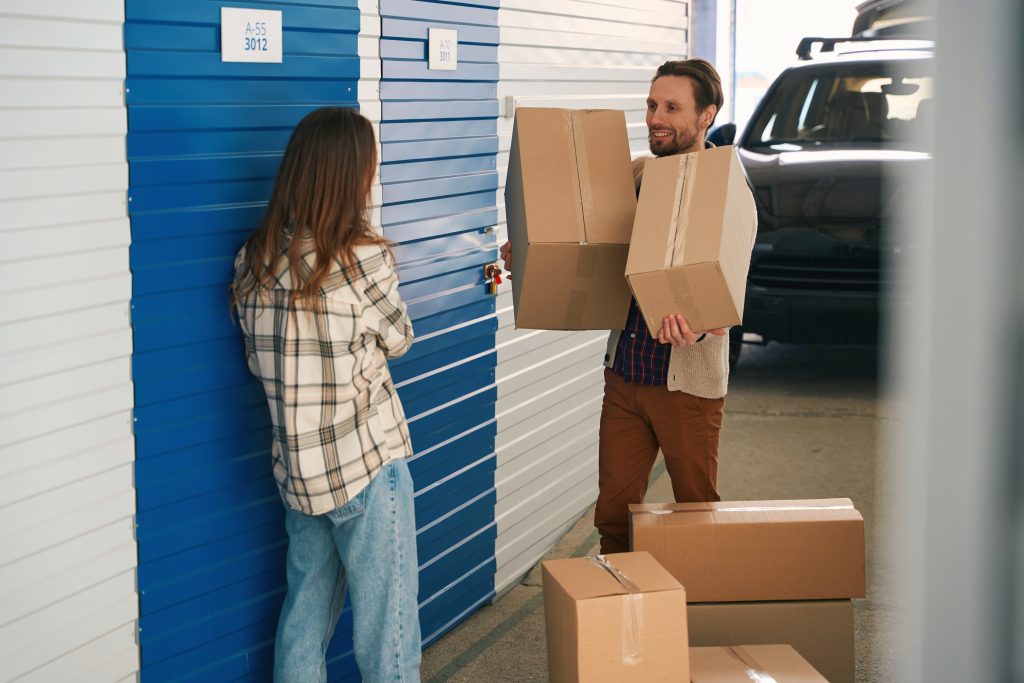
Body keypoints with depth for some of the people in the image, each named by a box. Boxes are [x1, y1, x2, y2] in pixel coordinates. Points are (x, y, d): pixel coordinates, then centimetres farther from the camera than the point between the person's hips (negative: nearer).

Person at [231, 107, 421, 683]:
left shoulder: (256, 258, 0)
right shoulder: (364, 257, -17)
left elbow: (261, 360, 8)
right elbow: (398, 338, 0)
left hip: (295, 468, 6)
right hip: (367, 466, -6)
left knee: (307, 612, 18)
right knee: (387, 623, 5)